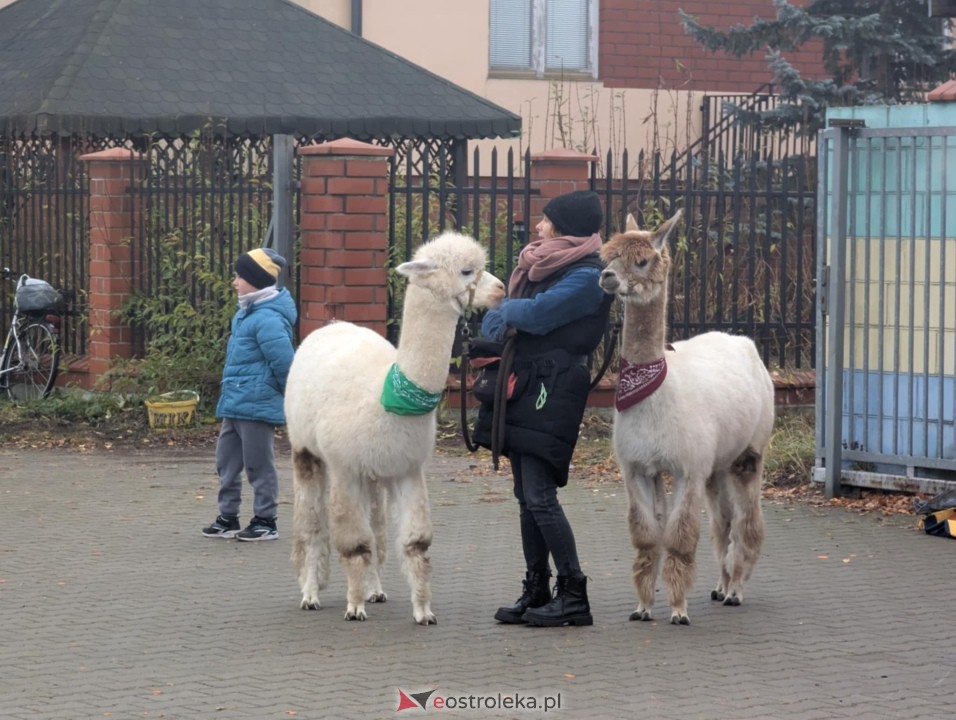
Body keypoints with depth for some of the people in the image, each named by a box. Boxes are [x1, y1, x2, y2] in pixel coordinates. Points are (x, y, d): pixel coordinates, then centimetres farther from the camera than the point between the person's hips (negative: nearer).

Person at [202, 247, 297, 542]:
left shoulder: (267, 319, -21)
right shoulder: (246, 314, 11)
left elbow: (284, 362, -24)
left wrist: (281, 392, -8)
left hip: (256, 407, -10)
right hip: (235, 405, 10)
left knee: (258, 465, 0)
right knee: (227, 461, 15)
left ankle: (265, 522, 10)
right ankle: (228, 517, 24)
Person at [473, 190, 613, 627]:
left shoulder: (586, 275, -9)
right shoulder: (545, 267, 18)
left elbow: (537, 314, -21)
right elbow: (497, 319, 16)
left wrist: (507, 311, 0)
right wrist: (506, 320, -7)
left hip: (553, 389, -9)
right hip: (524, 385, 9)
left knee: (540, 496, -13)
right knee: (526, 495, 10)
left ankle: (574, 596, -8)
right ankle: (536, 592, 15)